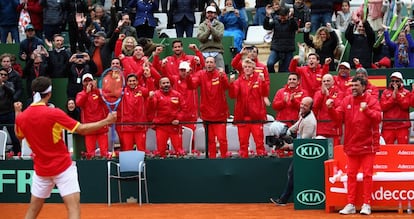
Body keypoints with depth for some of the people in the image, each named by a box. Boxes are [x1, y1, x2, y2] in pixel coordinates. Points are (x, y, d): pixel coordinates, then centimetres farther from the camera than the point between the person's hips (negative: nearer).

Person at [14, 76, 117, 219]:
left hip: (41, 169, 5)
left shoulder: (22, 117, -4)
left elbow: (19, 136, 19)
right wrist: (107, 121, -4)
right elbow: (82, 130, -13)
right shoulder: (54, 113, -17)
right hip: (62, 167, -5)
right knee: (74, 207, -7)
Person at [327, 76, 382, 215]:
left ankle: (366, 204, 5)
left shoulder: (372, 100, -5)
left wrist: (366, 110, -32)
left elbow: (377, 118, -17)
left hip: (367, 145, -4)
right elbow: (338, 118, 2)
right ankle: (350, 205, 10)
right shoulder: (346, 101, 6)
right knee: (351, 175, 5)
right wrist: (331, 109, -14)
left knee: (367, 175, 0)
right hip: (352, 145, 4)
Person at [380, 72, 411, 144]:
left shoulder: (406, 92, 7)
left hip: (402, 126, -1)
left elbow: (405, 105, -9)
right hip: (388, 126, 1)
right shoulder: (385, 92, 10)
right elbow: (383, 107, -2)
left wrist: (397, 94, -12)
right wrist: (393, 97, -10)